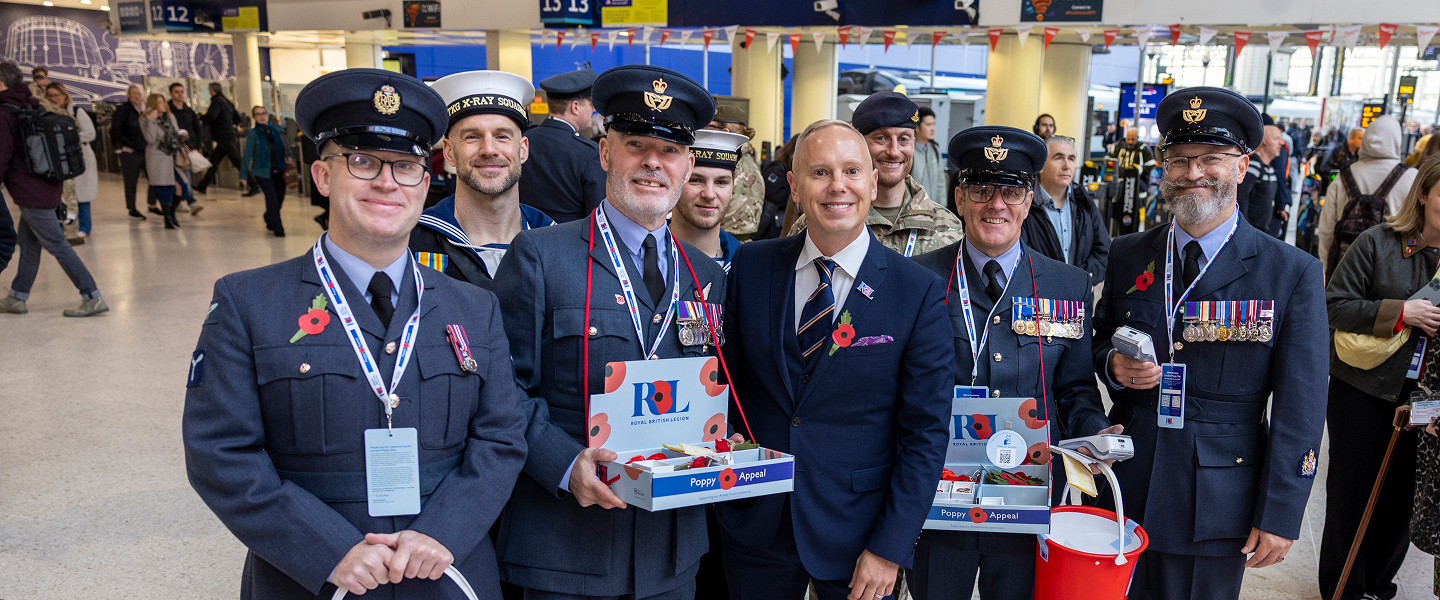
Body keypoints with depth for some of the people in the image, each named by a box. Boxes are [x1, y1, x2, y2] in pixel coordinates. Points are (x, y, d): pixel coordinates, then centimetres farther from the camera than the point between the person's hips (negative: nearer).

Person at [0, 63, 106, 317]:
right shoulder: (33, 107, 12)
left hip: (30, 191, -9)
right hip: (46, 187, 9)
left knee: (56, 243, -8)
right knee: (27, 241, 16)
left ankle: (93, 298, -10)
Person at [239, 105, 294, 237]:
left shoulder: (278, 130, 7)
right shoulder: (253, 134, -2)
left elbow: (286, 147, 16)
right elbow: (247, 155, -3)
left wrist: (289, 158, -6)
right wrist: (243, 175, -5)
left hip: (278, 171, 4)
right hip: (263, 172, -4)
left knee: (280, 197, 7)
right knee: (272, 198, -11)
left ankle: (269, 221, 35)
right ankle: (278, 229, -3)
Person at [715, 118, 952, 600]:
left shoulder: (920, 292, -10)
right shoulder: (750, 266, -2)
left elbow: (925, 433, -9)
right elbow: (725, 380, 5)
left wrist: (889, 548, -11)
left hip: (855, 535, -2)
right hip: (753, 525, 3)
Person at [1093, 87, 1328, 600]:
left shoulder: (1294, 274, -6)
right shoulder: (1126, 257, 3)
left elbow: (1299, 408, -7)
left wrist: (1279, 517, -8)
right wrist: (1114, 366, -10)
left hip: (1218, 503, -2)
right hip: (1125, 488, 3)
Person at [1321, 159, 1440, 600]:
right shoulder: (1378, 243, -8)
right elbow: (1334, 307, -10)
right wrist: (1400, 312, -20)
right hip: (1364, 392, -3)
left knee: (1401, 496, 12)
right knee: (1352, 490, 8)